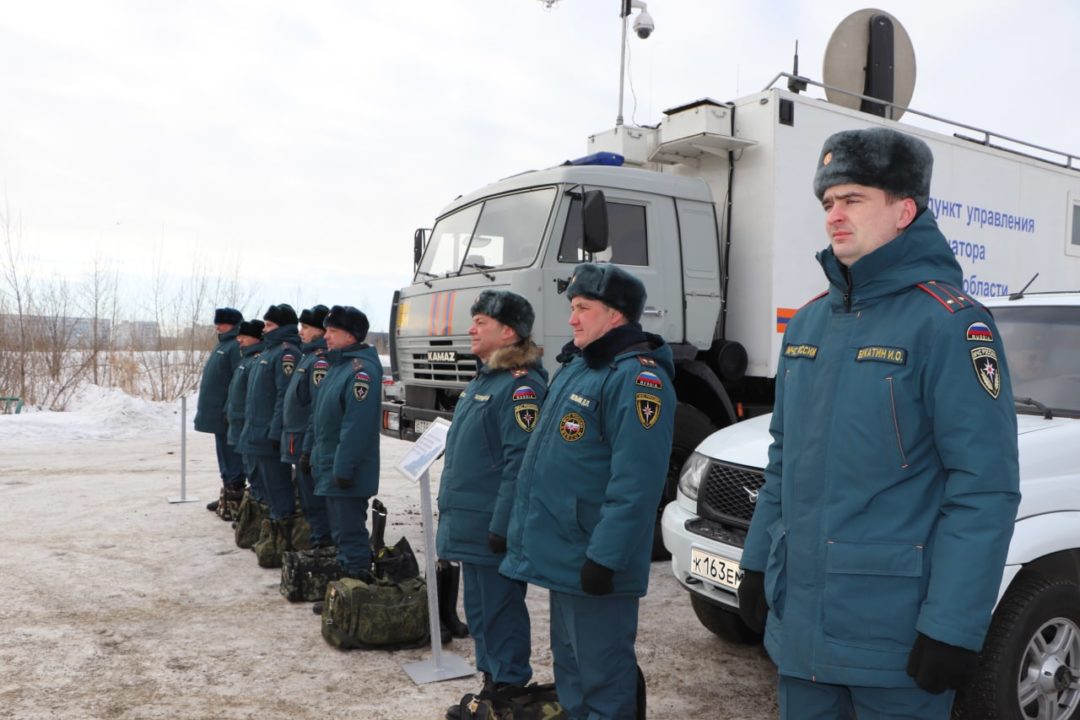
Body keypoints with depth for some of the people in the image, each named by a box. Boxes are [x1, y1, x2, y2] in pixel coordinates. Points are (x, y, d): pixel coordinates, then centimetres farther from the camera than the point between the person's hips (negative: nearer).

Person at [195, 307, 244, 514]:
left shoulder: (236, 347, -15)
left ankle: (234, 495, 4)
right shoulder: (223, 345, 17)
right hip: (218, 412, 10)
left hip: (228, 413, -10)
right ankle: (227, 491, 24)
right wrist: (208, 409, 21)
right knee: (224, 452, 16)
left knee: (231, 454, -3)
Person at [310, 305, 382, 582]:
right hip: (329, 467, 10)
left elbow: (357, 425, -25)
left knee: (350, 531, -3)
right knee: (340, 530, 19)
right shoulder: (338, 366, 12)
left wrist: (343, 468, -25)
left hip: (346, 473, -10)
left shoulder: (362, 371, -20)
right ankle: (344, 572, 31)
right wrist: (316, 454, 19)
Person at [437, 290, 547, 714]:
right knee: (479, 609, 18)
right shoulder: (482, 380, 15)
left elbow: (520, 462, -23)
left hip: (494, 527, -10)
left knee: (500, 610, 1)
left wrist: (502, 525, -24)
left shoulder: (521, 385, -17)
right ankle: (492, 684, 31)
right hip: (470, 524, 10)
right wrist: (453, 511, 21)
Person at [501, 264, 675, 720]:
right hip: (561, 558, 10)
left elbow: (636, 483, -24)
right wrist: (528, 536, 21)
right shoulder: (576, 366, 14)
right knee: (570, 668, 22)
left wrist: (605, 557, -25)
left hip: (594, 565, -10)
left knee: (603, 676, 3)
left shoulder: (637, 377, -18)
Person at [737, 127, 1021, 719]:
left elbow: (984, 487, -17)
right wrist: (757, 564, 14)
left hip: (893, 632, -6)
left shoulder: (946, 321, -13)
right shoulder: (809, 322, 9)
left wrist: (953, 627, -19)